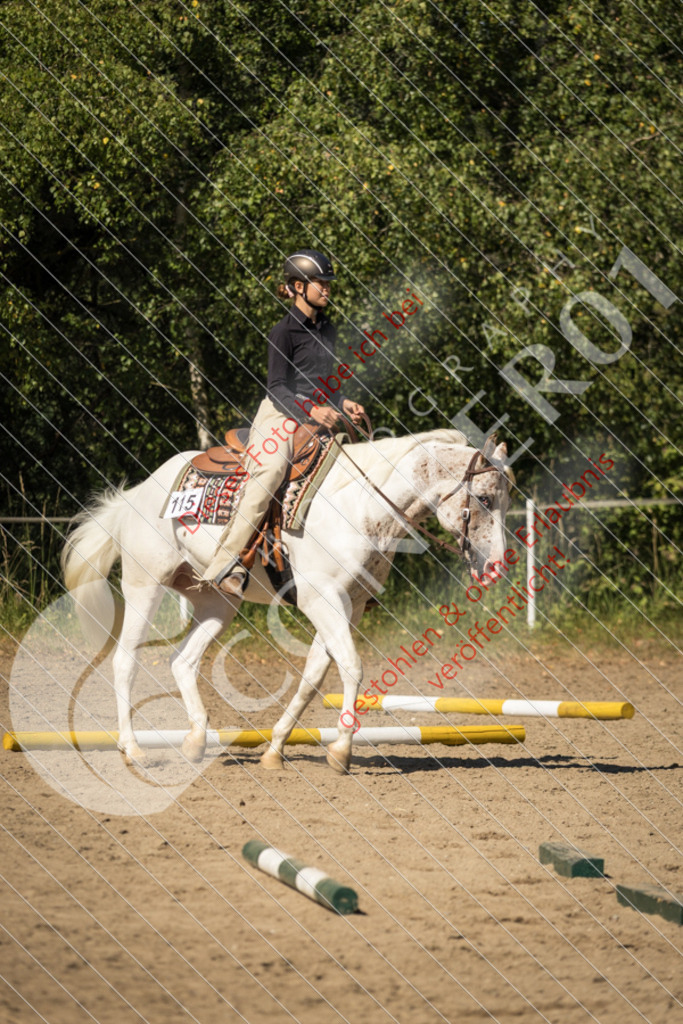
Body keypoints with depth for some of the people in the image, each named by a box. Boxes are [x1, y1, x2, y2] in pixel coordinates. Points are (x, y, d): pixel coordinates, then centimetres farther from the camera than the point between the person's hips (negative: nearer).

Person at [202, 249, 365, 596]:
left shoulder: (327, 330, 18)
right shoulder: (284, 332, -5)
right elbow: (276, 387, -11)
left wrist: (343, 404, 8)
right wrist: (310, 410, -24)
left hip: (317, 419, 9)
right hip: (281, 415, -8)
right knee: (271, 469, -31)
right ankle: (226, 565, -34)